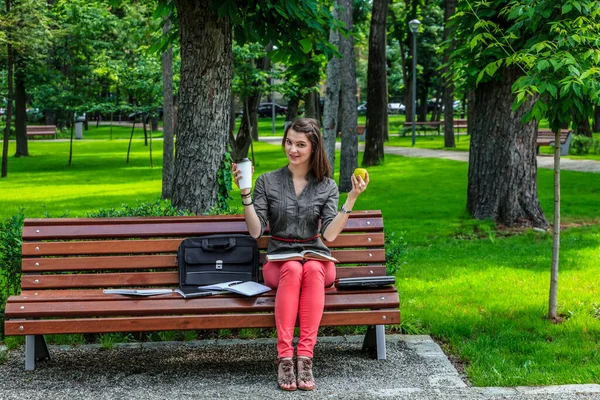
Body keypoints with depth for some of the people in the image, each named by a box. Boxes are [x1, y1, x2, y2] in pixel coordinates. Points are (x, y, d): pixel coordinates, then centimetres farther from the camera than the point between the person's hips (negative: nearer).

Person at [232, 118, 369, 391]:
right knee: (293, 269, -36)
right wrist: (245, 193, -11)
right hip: (279, 259, 0)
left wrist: (351, 199, -14)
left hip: (316, 258, 1)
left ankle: (305, 356, -40)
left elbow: (329, 234, -6)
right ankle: (284, 357, -40)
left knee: (313, 269, -36)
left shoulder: (327, 186, 7)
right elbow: (255, 231, -2)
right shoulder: (267, 182, 6)